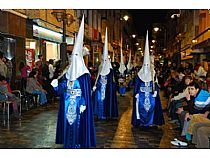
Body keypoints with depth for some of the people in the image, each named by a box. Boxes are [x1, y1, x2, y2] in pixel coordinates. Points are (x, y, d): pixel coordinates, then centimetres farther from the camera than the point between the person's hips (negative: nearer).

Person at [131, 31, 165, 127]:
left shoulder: (153, 74, 5)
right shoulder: (139, 74, 3)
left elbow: (155, 84, 4)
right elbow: (136, 85, 2)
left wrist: (155, 91, -9)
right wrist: (136, 93, -6)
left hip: (150, 95, 1)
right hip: (141, 95, -1)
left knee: (151, 106, -1)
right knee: (141, 107, -1)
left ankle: (150, 121, 9)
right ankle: (141, 121, 8)